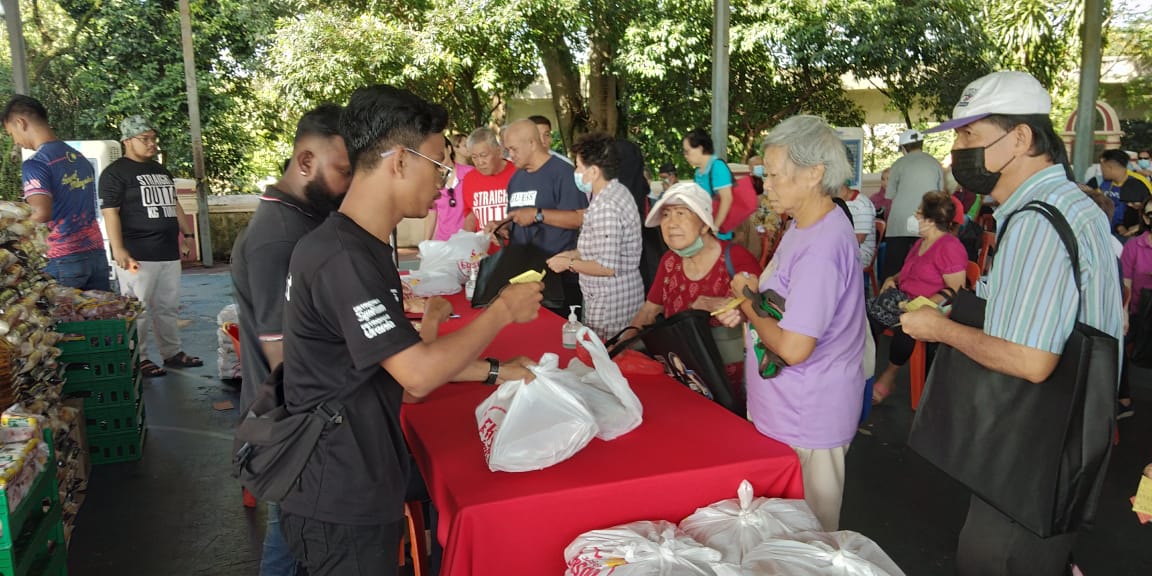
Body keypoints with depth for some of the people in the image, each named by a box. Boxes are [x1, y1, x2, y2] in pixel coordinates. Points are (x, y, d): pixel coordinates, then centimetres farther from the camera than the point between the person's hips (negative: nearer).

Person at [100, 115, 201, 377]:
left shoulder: (161, 171, 19)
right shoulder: (115, 173, -6)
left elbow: (174, 205, 27)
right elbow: (110, 212, -13)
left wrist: (188, 233, 23)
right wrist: (118, 249, -21)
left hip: (169, 252, 8)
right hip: (137, 255, -7)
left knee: (168, 307, 13)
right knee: (138, 310, -4)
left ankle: (172, 352, 21)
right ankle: (138, 359, 5)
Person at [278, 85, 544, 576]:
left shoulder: (363, 249, 7)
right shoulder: (342, 259, -25)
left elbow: (400, 355, 13)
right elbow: (418, 375, -27)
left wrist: (493, 372, 11)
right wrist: (503, 311, -14)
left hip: (362, 490, 9)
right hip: (340, 509, -9)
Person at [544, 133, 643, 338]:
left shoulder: (605, 207, -23)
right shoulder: (616, 191, 9)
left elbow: (607, 267, -25)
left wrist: (569, 264, -12)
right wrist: (573, 254, 12)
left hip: (611, 307, -10)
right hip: (622, 297, 10)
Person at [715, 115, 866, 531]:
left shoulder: (821, 247, -26)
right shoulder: (804, 226, 7)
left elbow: (792, 348, -29)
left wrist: (747, 302, -13)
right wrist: (750, 305, 0)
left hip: (806, 422, -10)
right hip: (783, 408, 10)